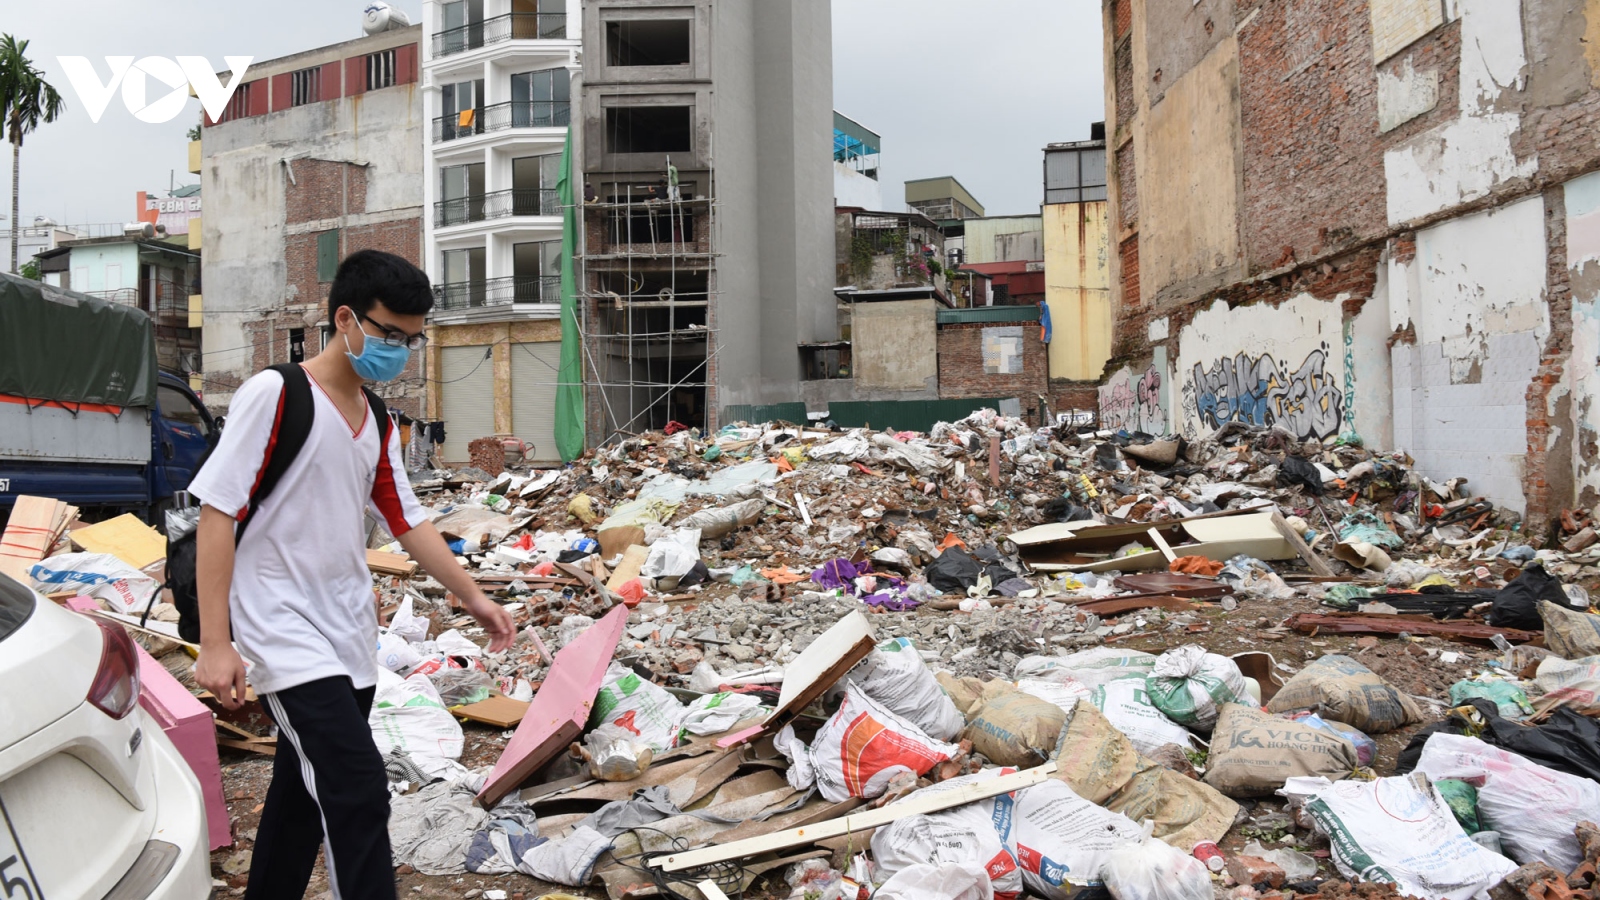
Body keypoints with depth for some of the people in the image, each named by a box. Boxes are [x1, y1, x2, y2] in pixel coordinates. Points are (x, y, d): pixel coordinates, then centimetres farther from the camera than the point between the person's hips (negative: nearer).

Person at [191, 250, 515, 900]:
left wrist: (473, 597, 13)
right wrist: (215, 643, -16)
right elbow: (217, 512, -13)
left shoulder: (377, 424, 11)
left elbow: (407, 521, 17)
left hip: (350, 641, 8)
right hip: (287, 638, -7)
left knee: (305, 794, 16)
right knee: (358, 792, -15)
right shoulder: (274, 394, -11)